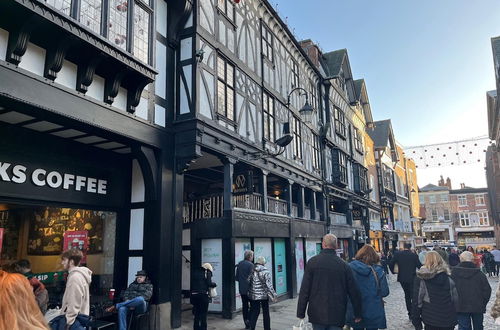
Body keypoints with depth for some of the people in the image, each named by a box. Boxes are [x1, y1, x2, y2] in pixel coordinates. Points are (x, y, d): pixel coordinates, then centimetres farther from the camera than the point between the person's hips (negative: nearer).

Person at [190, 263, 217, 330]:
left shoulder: (195, 271, 14)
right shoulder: (207, 272, -2)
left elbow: (192, 283, 11)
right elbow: (209, 283, -11)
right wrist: (214, 284, 7)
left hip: (194, 295, 5)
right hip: (203, 295, -5)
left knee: (196, 314, 16)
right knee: (203, 314, 5)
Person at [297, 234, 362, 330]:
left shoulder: (312, 262, -6)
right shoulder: (344, 265, -2)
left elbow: (304, 290, -7)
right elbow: (354, 292, 2)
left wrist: (301, 312, 0)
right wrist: (357, 315, 14)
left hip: (317, 314, 0)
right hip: (337, 315, 1)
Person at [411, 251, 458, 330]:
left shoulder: (421, 278, -9)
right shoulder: (448, 277, 0)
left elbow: (416, 300, -8)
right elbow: (455, 299, 3)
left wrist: (416, 320, 1)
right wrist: (455, 318, 12)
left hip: (430, 319, -2)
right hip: (449, 320, 3)